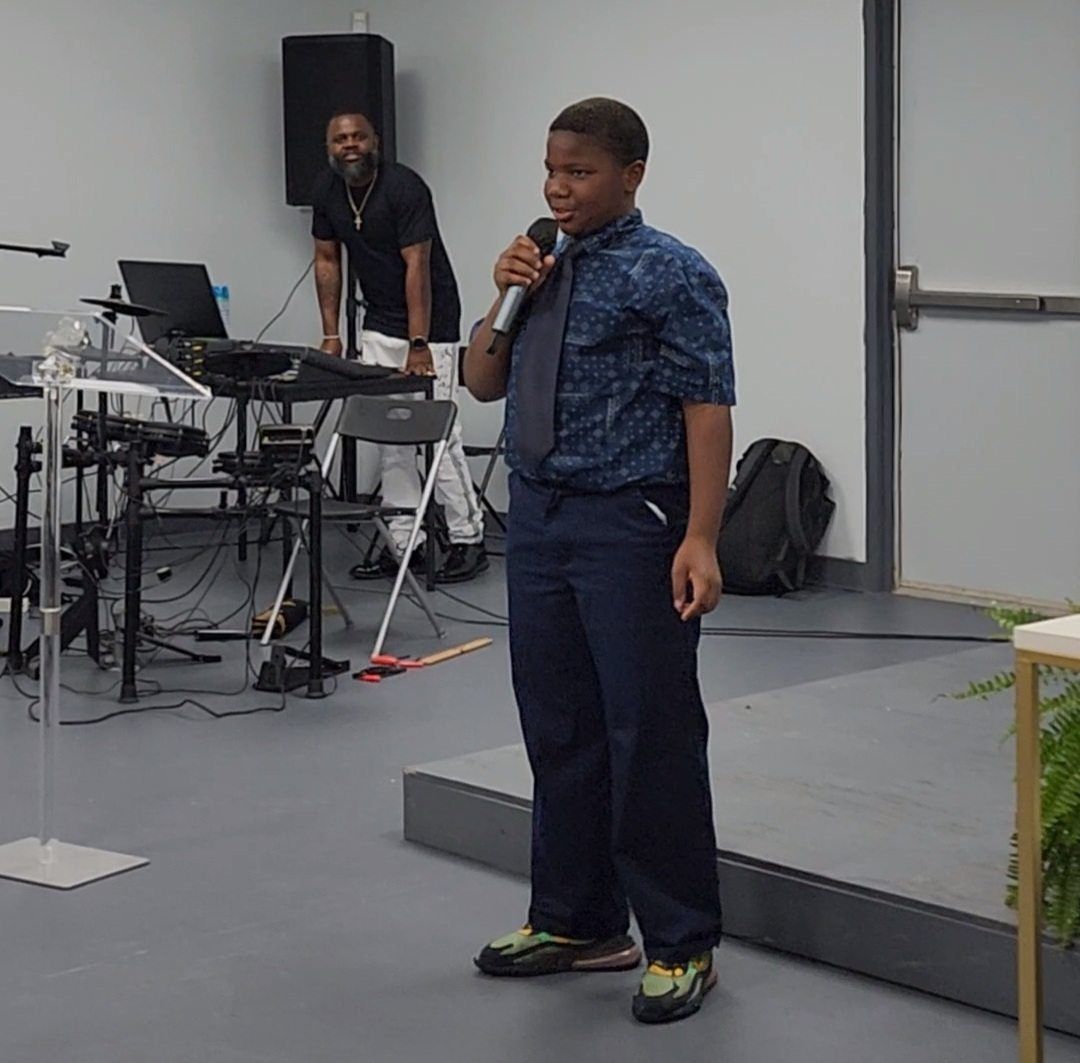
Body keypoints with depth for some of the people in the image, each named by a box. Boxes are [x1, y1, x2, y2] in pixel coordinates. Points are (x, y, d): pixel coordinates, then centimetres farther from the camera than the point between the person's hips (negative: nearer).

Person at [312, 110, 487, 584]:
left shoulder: (404, 188, -20)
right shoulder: (328, 193, 1)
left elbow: (418, 266, -24)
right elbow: (327, 261, 9)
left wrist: (419, 345, -29)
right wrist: (331, 335, 3)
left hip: (429, 323, -7)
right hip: (379, 326, 7)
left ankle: (468, 540, -1)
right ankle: (404, 543, 10)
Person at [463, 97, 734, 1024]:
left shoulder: (672, 276, -9)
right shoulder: (547, 267, 12)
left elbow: (708, 410, -14)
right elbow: (483, 384, 15)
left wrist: (701, 540, -22)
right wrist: (506, 297, -2)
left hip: (630, 526, -7)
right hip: (540, 519, 7)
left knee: (653, 737, -3)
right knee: (558, 731, 14)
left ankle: (682, 946, 8)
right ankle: (576, 922, 27)